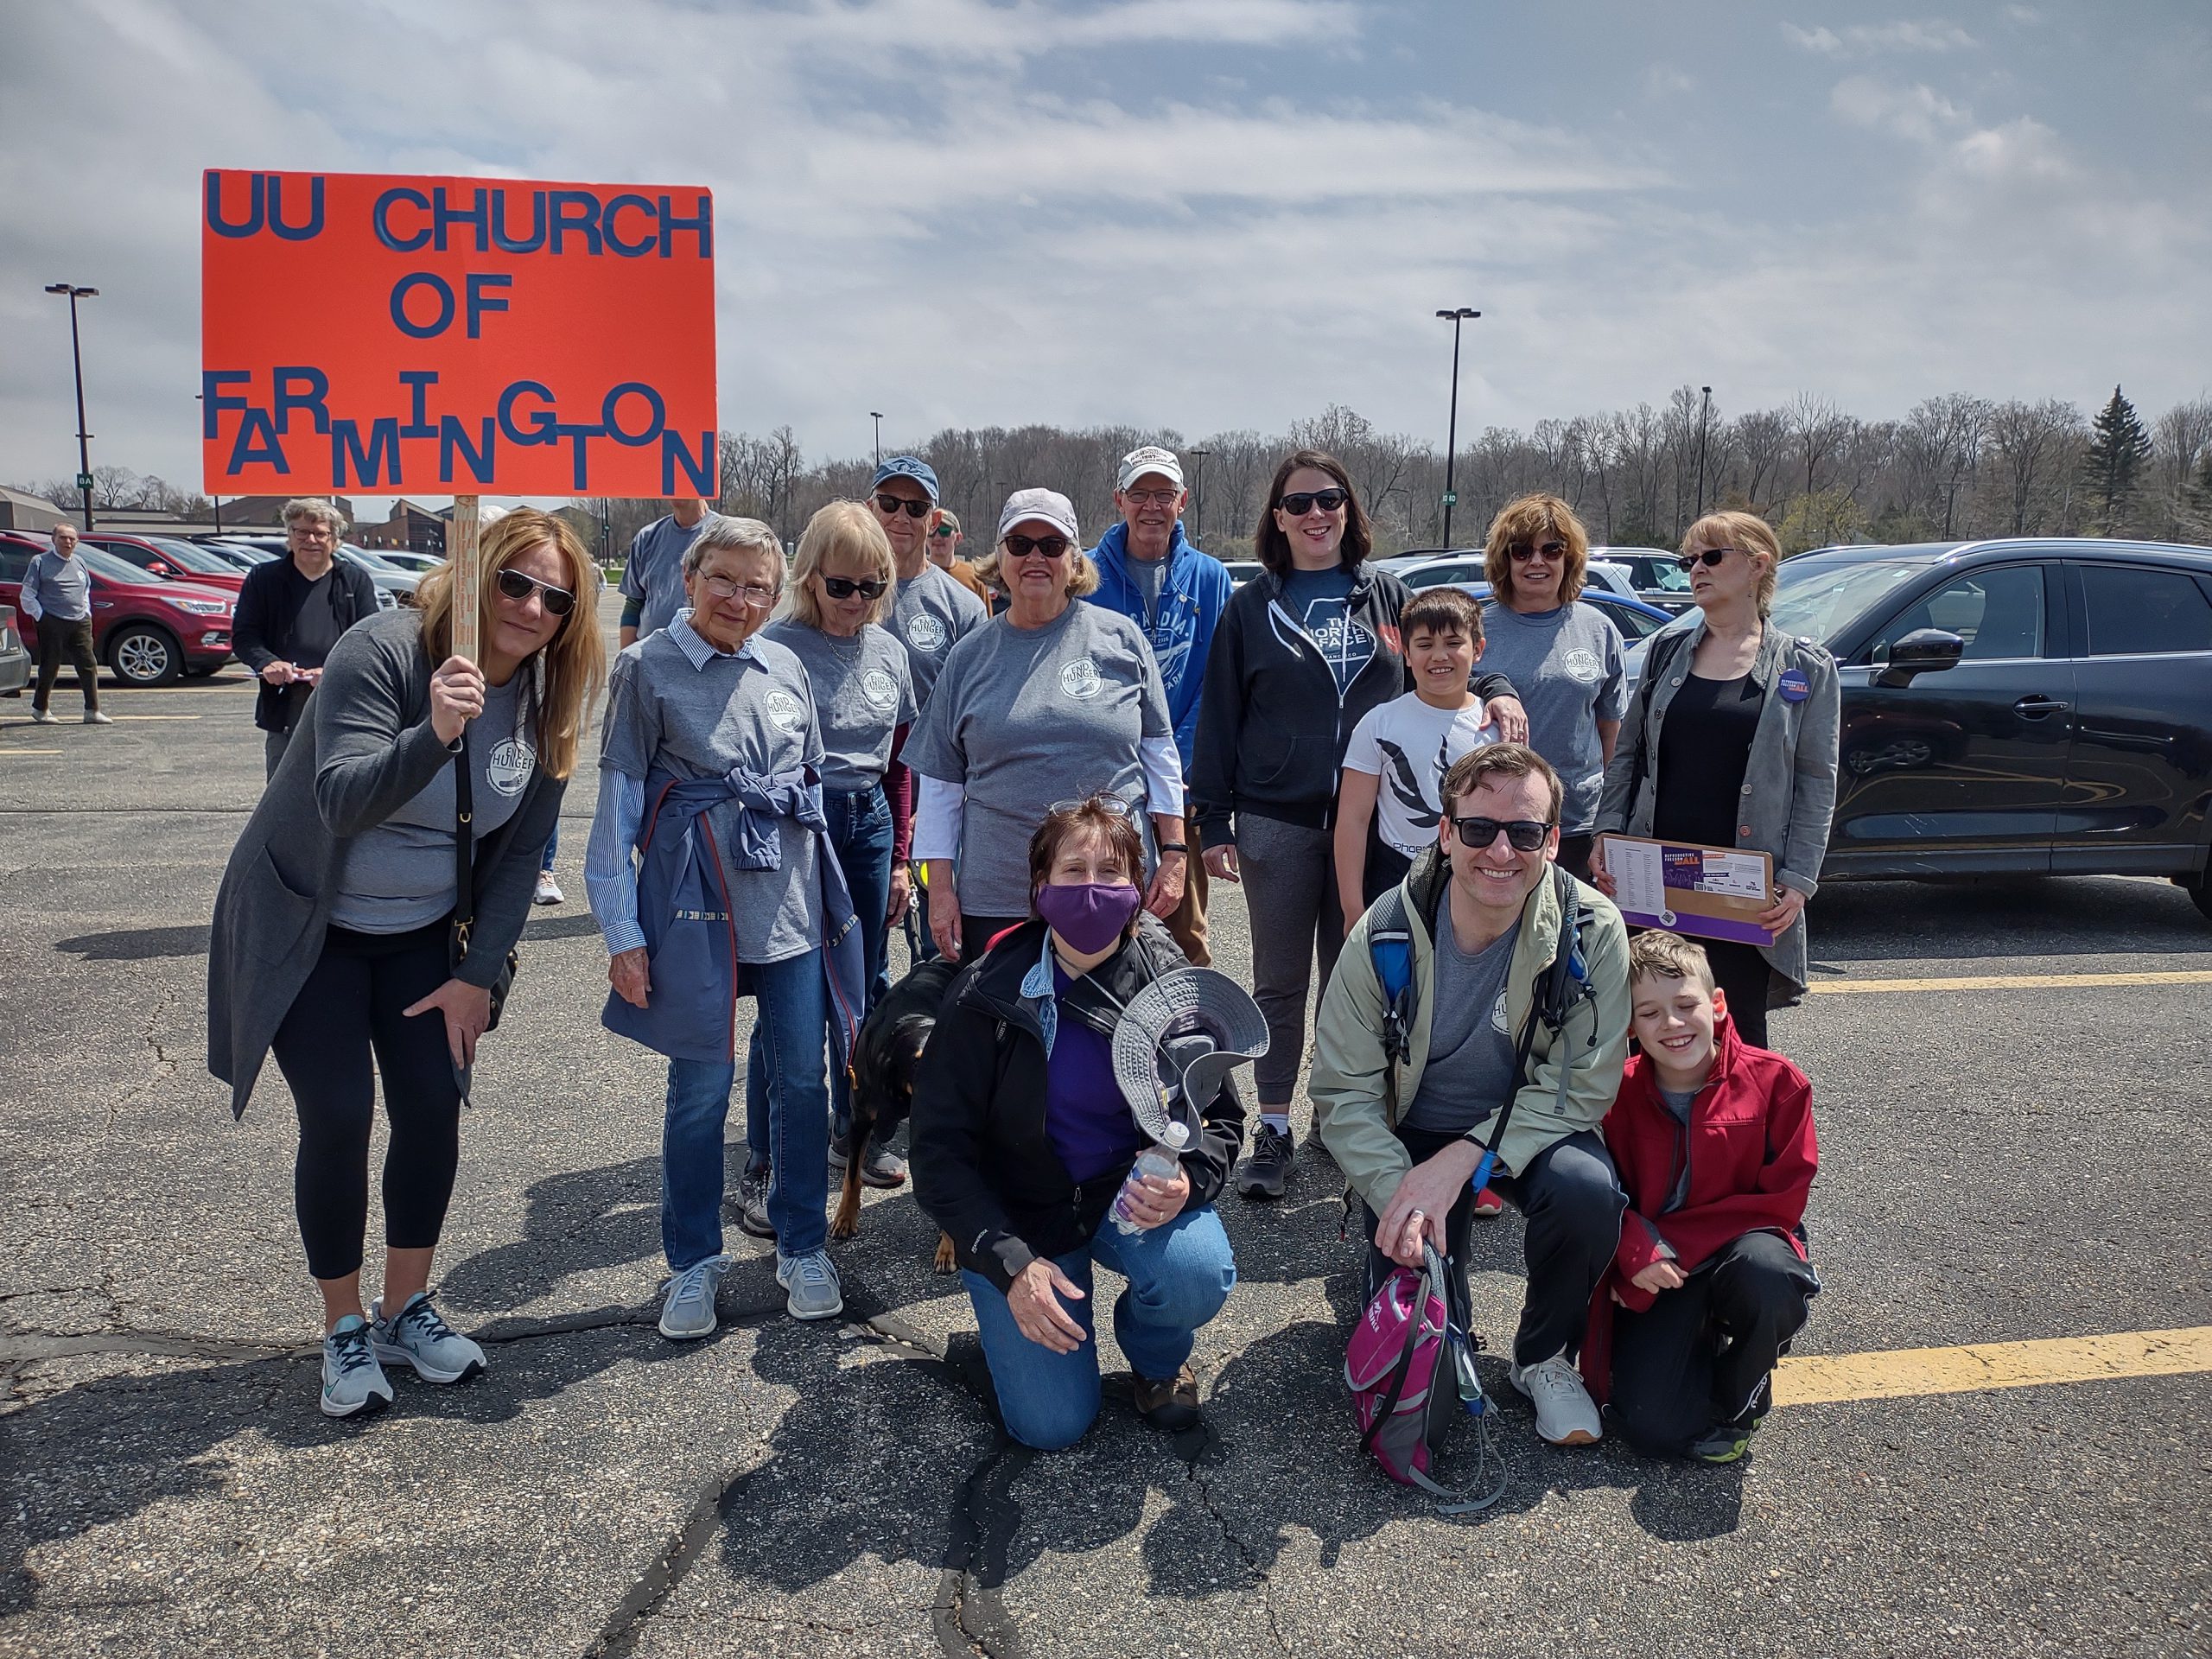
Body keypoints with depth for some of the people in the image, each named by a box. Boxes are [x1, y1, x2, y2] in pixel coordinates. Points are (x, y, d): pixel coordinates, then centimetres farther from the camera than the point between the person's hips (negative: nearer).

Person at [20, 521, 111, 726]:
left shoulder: (80, 563, 17)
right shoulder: (40, 562, 0)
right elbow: (27, 595, -1)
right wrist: (40, 616, -8)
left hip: (80, 623, 5)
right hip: (52, 623, -5)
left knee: (88, 665, -1)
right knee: (50, 667, 0)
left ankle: (92, 711, 0)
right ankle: (40, 709, 14)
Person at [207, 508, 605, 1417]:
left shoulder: (545, 702, -7)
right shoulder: (383, 651, -23)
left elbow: (520, 852, -2)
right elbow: (343, 802, -33)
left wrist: (477, 975, -5)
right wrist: (434, 733, -50)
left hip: (425, 934, 4)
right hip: (307, 927, -4)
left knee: (433, 1109, 0)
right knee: (338, 1115, -8)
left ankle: (406, 1310, 20)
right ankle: (344, 1330, 11)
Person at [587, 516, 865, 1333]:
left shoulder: (786, 668, 10)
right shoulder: (648, 667, -2)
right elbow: (619, 801, -4)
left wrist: (827, 888, 15)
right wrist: (621, 930, -8)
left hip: (793, 898, 4)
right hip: (696, 902, -4)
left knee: (803, 1077, 8)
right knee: (700, 1087, 3)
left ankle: (802, 1248, 25)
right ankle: (694, 1262, 21)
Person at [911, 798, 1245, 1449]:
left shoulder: (1170, 980, -11)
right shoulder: (987, 994, -15)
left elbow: (1221, 1115, -2)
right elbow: (940, 1150, -12)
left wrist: (1187, 1180, -25)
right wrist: (1011, 1264, -23)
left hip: (1135, 1190, 1)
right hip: (1020, 1212, -1)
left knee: (1198, 1276, -30)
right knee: (1052, 1424, -10)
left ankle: (1157, 1352, 7)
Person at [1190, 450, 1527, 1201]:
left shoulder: (1385, 595, 7)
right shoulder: (1251, 607, 3)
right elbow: (1219, 718, 3)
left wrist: (1495, 689, -8)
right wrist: (1215, 822, -2)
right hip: (1277, 823, -1)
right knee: (1280, 983, 7)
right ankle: (1273, 1132, 16)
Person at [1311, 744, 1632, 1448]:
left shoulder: (1593, 930, -19)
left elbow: (1580, 1086, -17)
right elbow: (1343, 1092, -14)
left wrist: (1463, 1158, -28)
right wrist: (1399, 1194, -30)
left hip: (1531, 1126, 1)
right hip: (1414, 1132, 0)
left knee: (1588, 1191, -32)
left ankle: (1544, 1358, -3)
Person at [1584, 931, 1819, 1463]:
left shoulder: (1775, 1081, -11)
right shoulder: (1617, 1094, -8)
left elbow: (1781, 1198, -10)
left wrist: (1667, 1242, -16)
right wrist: (1637, 1254, -24)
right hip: (1655, 1275, 1)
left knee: (1765, 1270, -38)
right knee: (1651, 1425, -16)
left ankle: (1738, 1400, -5)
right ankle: (1701, 1340, 20)